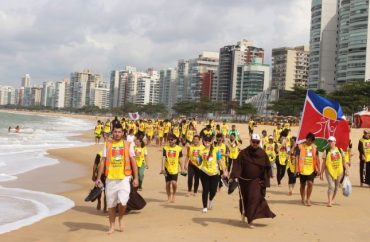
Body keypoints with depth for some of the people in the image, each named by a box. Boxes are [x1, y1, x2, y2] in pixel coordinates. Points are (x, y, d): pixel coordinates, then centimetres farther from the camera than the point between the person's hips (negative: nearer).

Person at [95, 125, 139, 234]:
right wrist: (98, 178, -2)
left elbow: (133, 161, 4)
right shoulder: (107, 145, 6)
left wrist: (136, 178, -3)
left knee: (122, 201, -14)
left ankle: (121, 218, 16)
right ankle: (112, 226, 23)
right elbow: (103, 162, 5)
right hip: (110, 178, 2)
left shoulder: (127, 145, 4)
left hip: (124, 178, -2)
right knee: (110, 204, 7)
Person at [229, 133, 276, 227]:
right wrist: (233, 176, -24)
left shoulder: (263, 154, -3)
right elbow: (237, 165, -12)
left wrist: (266, 181, -2)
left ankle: (250, 219, -11)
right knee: (244, 198, 16)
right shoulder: (243, 153, -6)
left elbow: (267, 167, 2)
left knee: (254, 199, -14)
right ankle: (244, 213, 45)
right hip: (244, 181, 1)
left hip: (256, 181, -1)